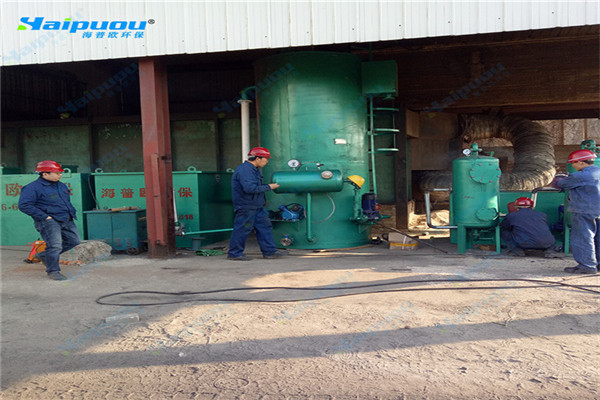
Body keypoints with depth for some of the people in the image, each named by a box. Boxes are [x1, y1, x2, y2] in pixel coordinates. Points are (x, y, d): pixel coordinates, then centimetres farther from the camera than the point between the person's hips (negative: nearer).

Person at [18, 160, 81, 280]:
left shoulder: (61, 185, 15)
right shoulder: (33, 187, -11)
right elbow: (24, 205, -17)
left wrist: (72, 212, 12)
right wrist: (44, 216, -20)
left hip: (67, 220, 8)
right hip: (48, 221, -8)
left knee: (75, 241, 11)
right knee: (55, 245, -15)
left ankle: (44, 255, 26)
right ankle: (53, 271, 5)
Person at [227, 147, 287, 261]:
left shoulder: (253, 169, 15)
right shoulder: (245, 170, -20)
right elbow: (250, 188, -29)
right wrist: (268, 187, -20)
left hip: (256, 206, 11)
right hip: (246, 207, -10)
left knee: (264, 226, 10)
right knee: (242, 229, -2)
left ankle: (269, 251, 16)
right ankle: (234, 254, 10)